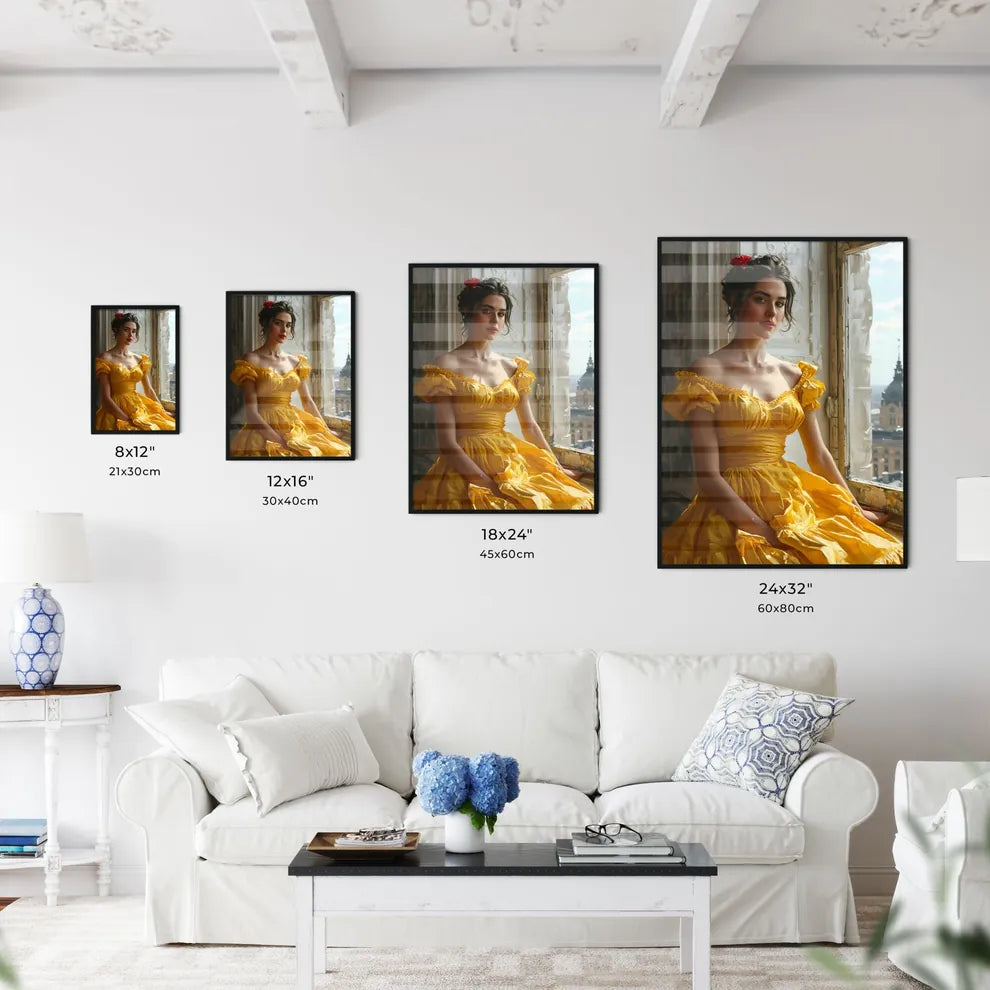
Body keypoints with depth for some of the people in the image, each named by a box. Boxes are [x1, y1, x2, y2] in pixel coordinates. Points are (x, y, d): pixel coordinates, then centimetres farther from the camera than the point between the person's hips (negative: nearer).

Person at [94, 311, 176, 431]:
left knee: (170, 425, -17)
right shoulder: (105, 359, -3)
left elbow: (149, 390, 18)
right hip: (116, 411, -6)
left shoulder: (140, 359, 14)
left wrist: (163, 411, 7)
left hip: (139, 408, 6)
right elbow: (106, 398, -9)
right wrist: (128, 420, -16)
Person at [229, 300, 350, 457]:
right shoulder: (251, 360, -3)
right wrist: (279, 440, -19)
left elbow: (307, 401, 18)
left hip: (294, 426, 6)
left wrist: (326, 430, 8)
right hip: (264, 430, -6)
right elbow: (251, 411, -10)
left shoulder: (295, 361, 12)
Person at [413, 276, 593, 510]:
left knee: (572, 499, -14)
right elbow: (447, 443, -11)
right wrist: (489, 484, -18)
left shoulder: (512, 368, 12)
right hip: (466, 470, -5)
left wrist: (557, 469, 12)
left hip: (511, 463, 6)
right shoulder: (447, 366, -5)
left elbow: (530, 427, 19)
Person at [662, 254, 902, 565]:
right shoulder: (707, 373, -5)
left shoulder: (793, 375, 13)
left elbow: (819, 455, 19)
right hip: (734, 513, -6)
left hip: (793, 502, 6)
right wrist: (763, 529, -17)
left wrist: (855, 510, 14)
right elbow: (707, 476, -11)